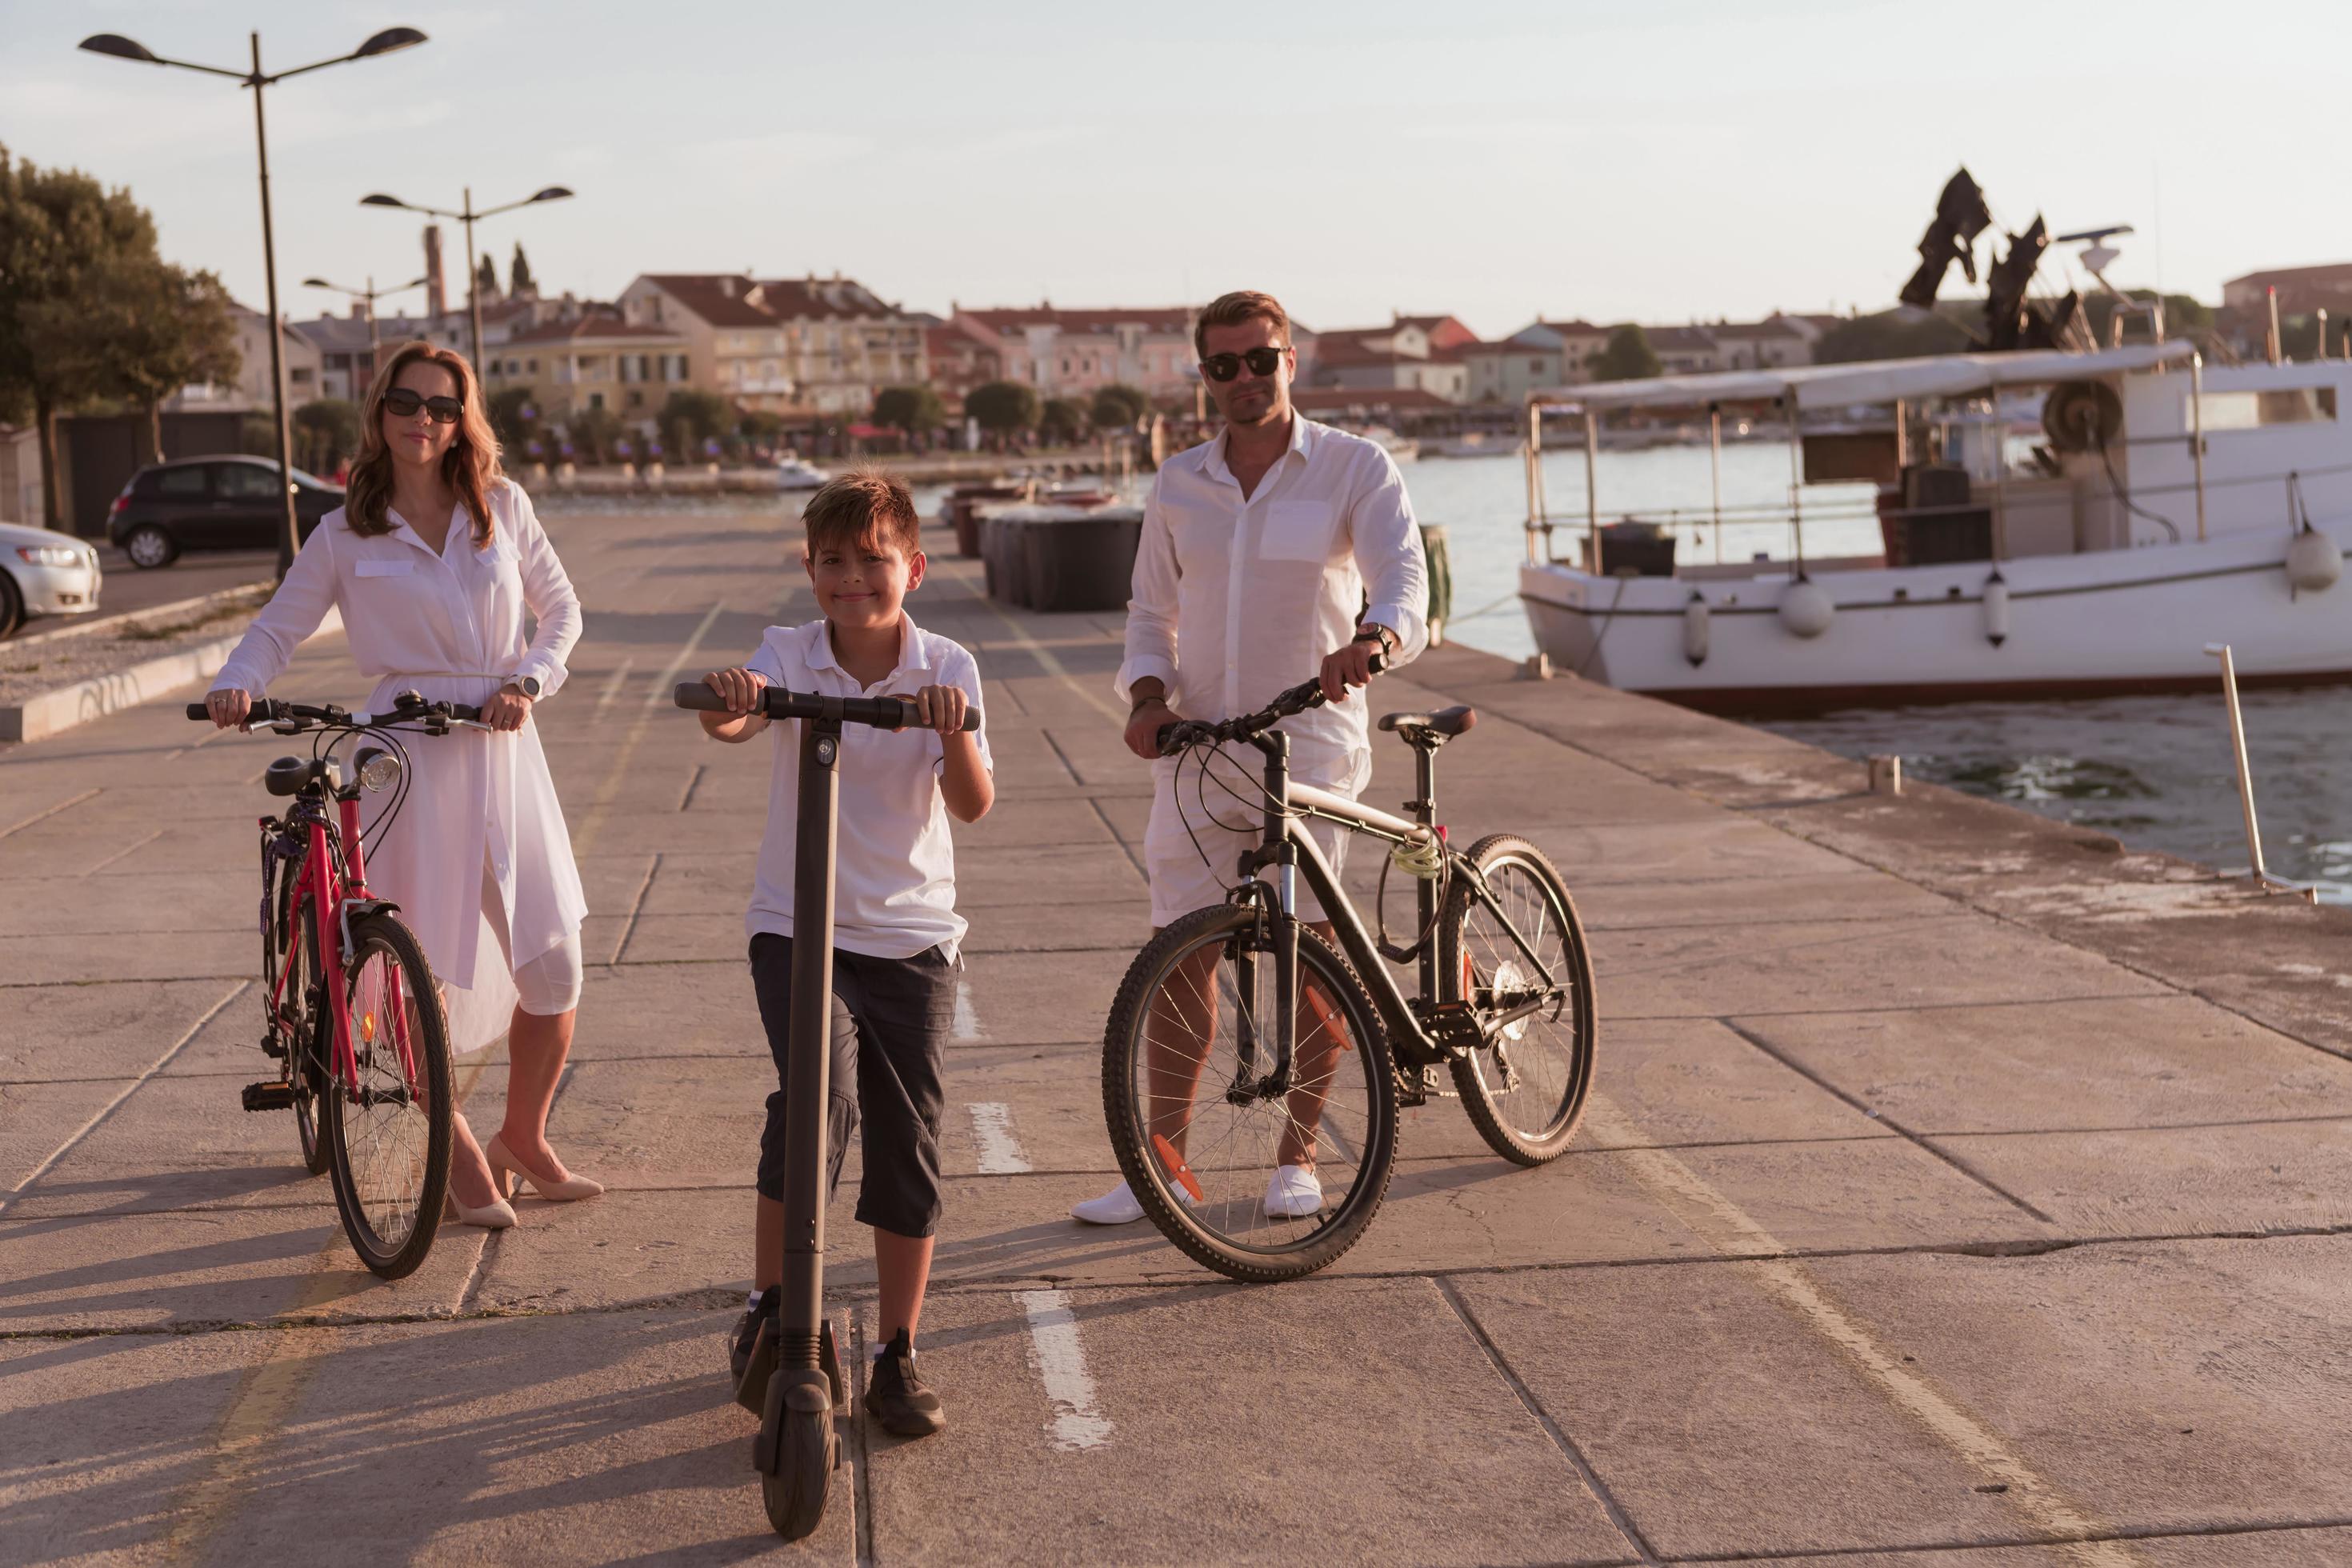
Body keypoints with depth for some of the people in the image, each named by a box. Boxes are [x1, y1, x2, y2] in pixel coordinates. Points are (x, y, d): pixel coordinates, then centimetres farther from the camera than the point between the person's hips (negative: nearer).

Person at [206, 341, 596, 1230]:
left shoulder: (503, 508, 8)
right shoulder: (345, 536, 4)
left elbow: (561, 610, 14)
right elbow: (278, 628, 5)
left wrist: (530, 681, -3)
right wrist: (236, 685, -15)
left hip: (502, 749, 2)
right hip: (404, 755, -2)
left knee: (552, 966, 1)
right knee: (422, 970, -2)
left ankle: (524, 1138, 24)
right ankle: (460, 1156, 18)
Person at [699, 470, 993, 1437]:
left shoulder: (946, 670, -1)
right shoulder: (788, 655, -2)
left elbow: (975, 805, -13)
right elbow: (733, 720, -24)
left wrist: (954, 733, -32)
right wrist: (726, 699, -47)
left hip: (911, 937, 2)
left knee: (908, 1149, 4)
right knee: (819, 1104, -21)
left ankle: (897, 1357, 18)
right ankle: (768, 1305, 0)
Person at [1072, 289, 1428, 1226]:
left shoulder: (1355, 468, -1)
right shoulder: (1177, 486, 10)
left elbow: (1403, 577, -15)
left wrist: (1371, 640, -38)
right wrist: (1147, 694, -4)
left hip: (1307, 741, -3)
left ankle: (1297, 1154, 15)